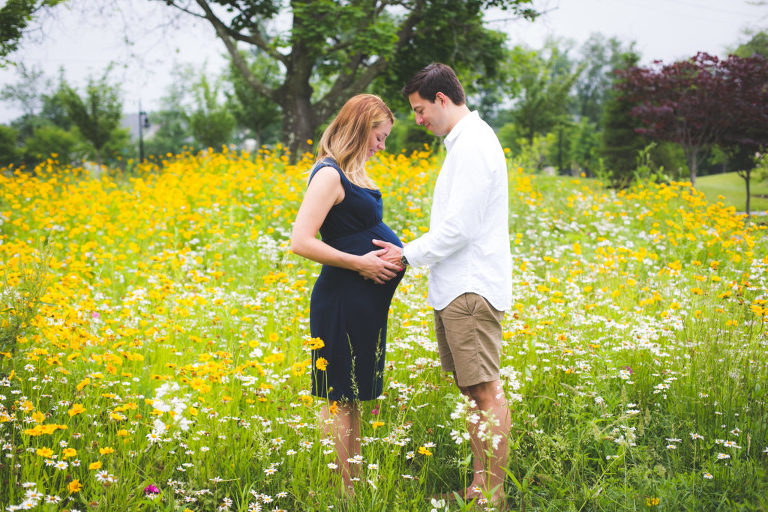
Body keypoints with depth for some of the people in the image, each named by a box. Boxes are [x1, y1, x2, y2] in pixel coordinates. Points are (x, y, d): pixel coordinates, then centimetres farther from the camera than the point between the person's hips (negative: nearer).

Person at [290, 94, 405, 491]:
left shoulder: (352, 173, 13)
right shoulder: (329, 175, -16)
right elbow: (301, 242, -23)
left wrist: (399, 253, 9)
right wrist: (359, 262, -19)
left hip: (365, 301, 10)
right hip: (342, 299, -10)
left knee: (352, 396, 14)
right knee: (338, 398, -2)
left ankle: (354, 485, 21)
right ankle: (340, 490, 4)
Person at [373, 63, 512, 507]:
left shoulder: (474, 144, -15)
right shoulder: (466, 142, 18)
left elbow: (458, 227, -19)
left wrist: (409, 255, -11)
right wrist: (412, 252, 17)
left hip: (473, 290, -11)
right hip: (458, 288, 11)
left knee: (487, 391, -8)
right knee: (474, 392, 12)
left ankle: (494, 493, -5)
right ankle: (480, 486, 17)